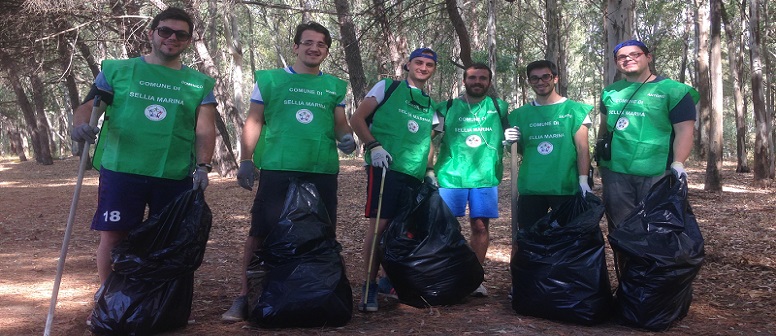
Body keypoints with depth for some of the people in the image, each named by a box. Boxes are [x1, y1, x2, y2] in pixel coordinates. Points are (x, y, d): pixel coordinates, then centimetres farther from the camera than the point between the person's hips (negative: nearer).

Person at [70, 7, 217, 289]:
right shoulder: (118, 70, 8)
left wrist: (203, 165, -13)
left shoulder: (200, 84, 10)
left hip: (176, 177, 1)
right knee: (113, 236, 3)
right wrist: (81, 125, -18)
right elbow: (87, 106, 5)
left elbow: (205, 129, 3)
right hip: (121, 170, -1)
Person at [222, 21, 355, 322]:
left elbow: (340, 123, 16)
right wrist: (246, 160, -2)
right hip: (277, 169, -2)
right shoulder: (270, 80, 7)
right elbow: (254, 121, 6)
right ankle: (245, 296, 9)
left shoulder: (335, 86, 14)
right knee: (261, 232, -1)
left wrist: (347, 136, -7)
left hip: (322, 171, 3)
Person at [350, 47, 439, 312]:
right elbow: (357, 119, 0)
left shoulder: (430, 106, 22)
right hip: (385, 167, -5)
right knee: (379, 224, -10)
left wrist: (429, 169, 14)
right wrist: (373, 146, -13)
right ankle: (369, 286, -1)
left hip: (415, 175, 6)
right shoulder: (387, 87, 6)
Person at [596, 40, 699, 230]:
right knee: (619, 228, 10)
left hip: (656, 174, -4)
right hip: (615, 171, 4)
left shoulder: (673, 90, -2)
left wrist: (677, 163, -20)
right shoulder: (610, 92, 13)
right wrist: (599, 158, 20)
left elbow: (684, 131, -8)